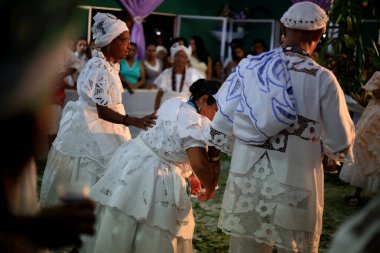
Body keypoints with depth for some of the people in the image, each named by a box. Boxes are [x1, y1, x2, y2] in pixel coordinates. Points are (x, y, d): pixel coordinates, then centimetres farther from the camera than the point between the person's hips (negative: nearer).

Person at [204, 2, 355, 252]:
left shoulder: (249, 67, 0)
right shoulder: (322, 79, -8)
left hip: (245, 181, 3)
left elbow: (220, 130, 4)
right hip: (295, 187, -3)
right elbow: (340, 144, -1)